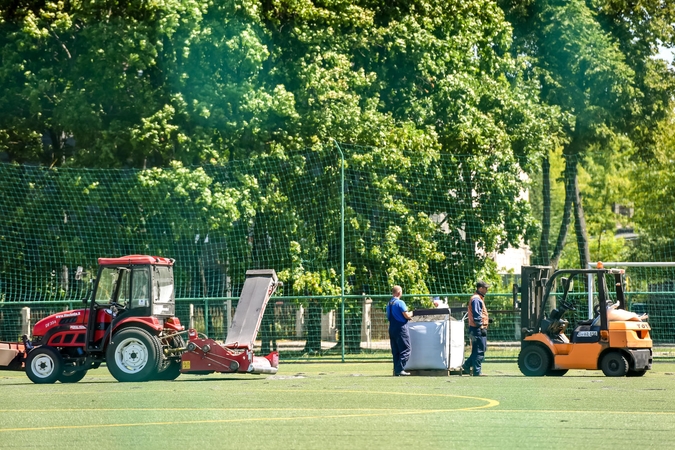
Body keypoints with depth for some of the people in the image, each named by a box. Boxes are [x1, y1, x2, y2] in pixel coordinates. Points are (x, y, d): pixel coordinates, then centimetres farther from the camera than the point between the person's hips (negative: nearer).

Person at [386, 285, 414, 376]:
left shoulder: (389, 304, 12)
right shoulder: (400, 303, -12)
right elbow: (406, 315, -17)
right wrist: (411, 313, 6)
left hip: (392, 329, 8)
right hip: (401, 328, -8)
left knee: (395, 351, 11)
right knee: (405, 351, -5)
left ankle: (396, 370, 9)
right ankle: (399, 369, -13)